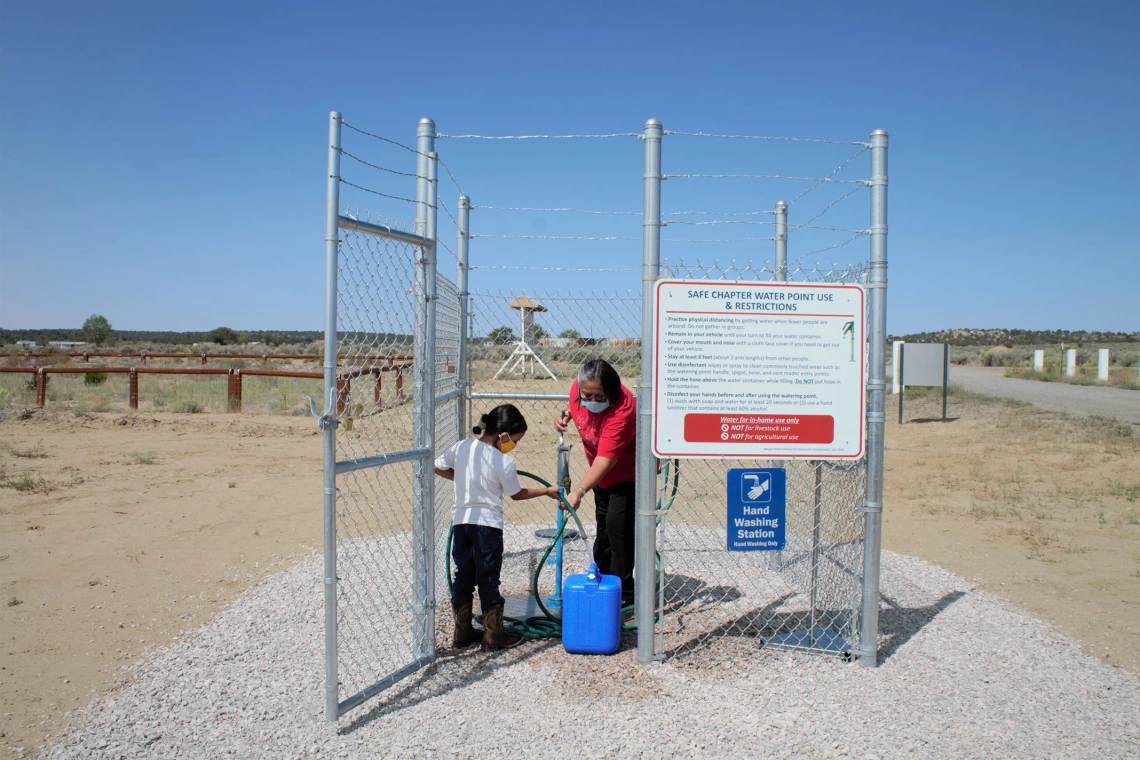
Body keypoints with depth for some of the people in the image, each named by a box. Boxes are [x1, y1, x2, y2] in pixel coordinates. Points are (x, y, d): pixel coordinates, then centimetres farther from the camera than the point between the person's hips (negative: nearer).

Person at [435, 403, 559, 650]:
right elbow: (517, 494, 0)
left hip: (461, 521, 5)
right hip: (488, 524, -5)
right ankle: (493, 634, 15)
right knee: (488, 580, 6)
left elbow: (438, 467, 10)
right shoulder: (505, 462, -13)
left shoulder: (462, 447, -2)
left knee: (463, 577, 14)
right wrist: (547, 491, 13)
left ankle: (462, 632, 23)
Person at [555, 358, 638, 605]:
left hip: (629, 470, -8)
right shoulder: (578, 388, -19)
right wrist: (566, 417, -14)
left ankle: (623, 592, 0)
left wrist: (579, 491, -53)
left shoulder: (621, 410, -39)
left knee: (618, 526, -14)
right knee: (603, 524, 19)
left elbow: (606, 460, -44)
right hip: (603, 472, 8)